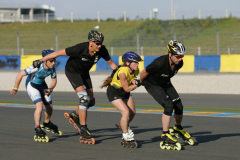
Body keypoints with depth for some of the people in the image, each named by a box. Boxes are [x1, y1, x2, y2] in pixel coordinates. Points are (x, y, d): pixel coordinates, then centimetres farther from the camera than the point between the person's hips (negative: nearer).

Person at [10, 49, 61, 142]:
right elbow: (20, 74, -28)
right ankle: (38, 131, -20)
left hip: (42, 84, 6)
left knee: (49, 107, 11)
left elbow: (54, 80, -1)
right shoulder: (37, 67, -36)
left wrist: (50, 89, -21)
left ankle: (47, 124, 42)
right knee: (39, 105, -25)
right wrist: (15, 89, -18)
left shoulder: (52, 69, -19)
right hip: (32, 85, -6)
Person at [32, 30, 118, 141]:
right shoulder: (80, 48, -35)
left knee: (91, 101, 7)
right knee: (84, 98, -20)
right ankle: (83, 128, -13)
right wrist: (41, 60, -23)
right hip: (72, 71, -6)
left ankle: (75, 115, 33)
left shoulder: (101, 50, -21)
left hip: (84, 73, 6)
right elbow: (59, 53, -27)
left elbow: (111, 63, -4)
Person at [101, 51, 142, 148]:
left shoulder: (135, 71, -10)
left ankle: (124, 127, 43)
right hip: (114, 92, -8)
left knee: (132, 113, 10)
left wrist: (135, 82, -17)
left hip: (125, 93, 8)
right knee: (126, 112, -19)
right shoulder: (122, 72, -34)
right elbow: (127, 89, -28)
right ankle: (126, 139, -6)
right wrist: (137, 84, -34)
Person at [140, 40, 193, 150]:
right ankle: (165, 134, -12)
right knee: (169, 105, -23)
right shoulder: (160, 63, -38)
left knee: (179, 106, 2)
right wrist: (141, 83, -3)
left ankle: (178, 128, 31)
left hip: (165, 83, 6)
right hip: (152, 85, -6)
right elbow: (144, 73, -22)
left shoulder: (179, 63, -18)